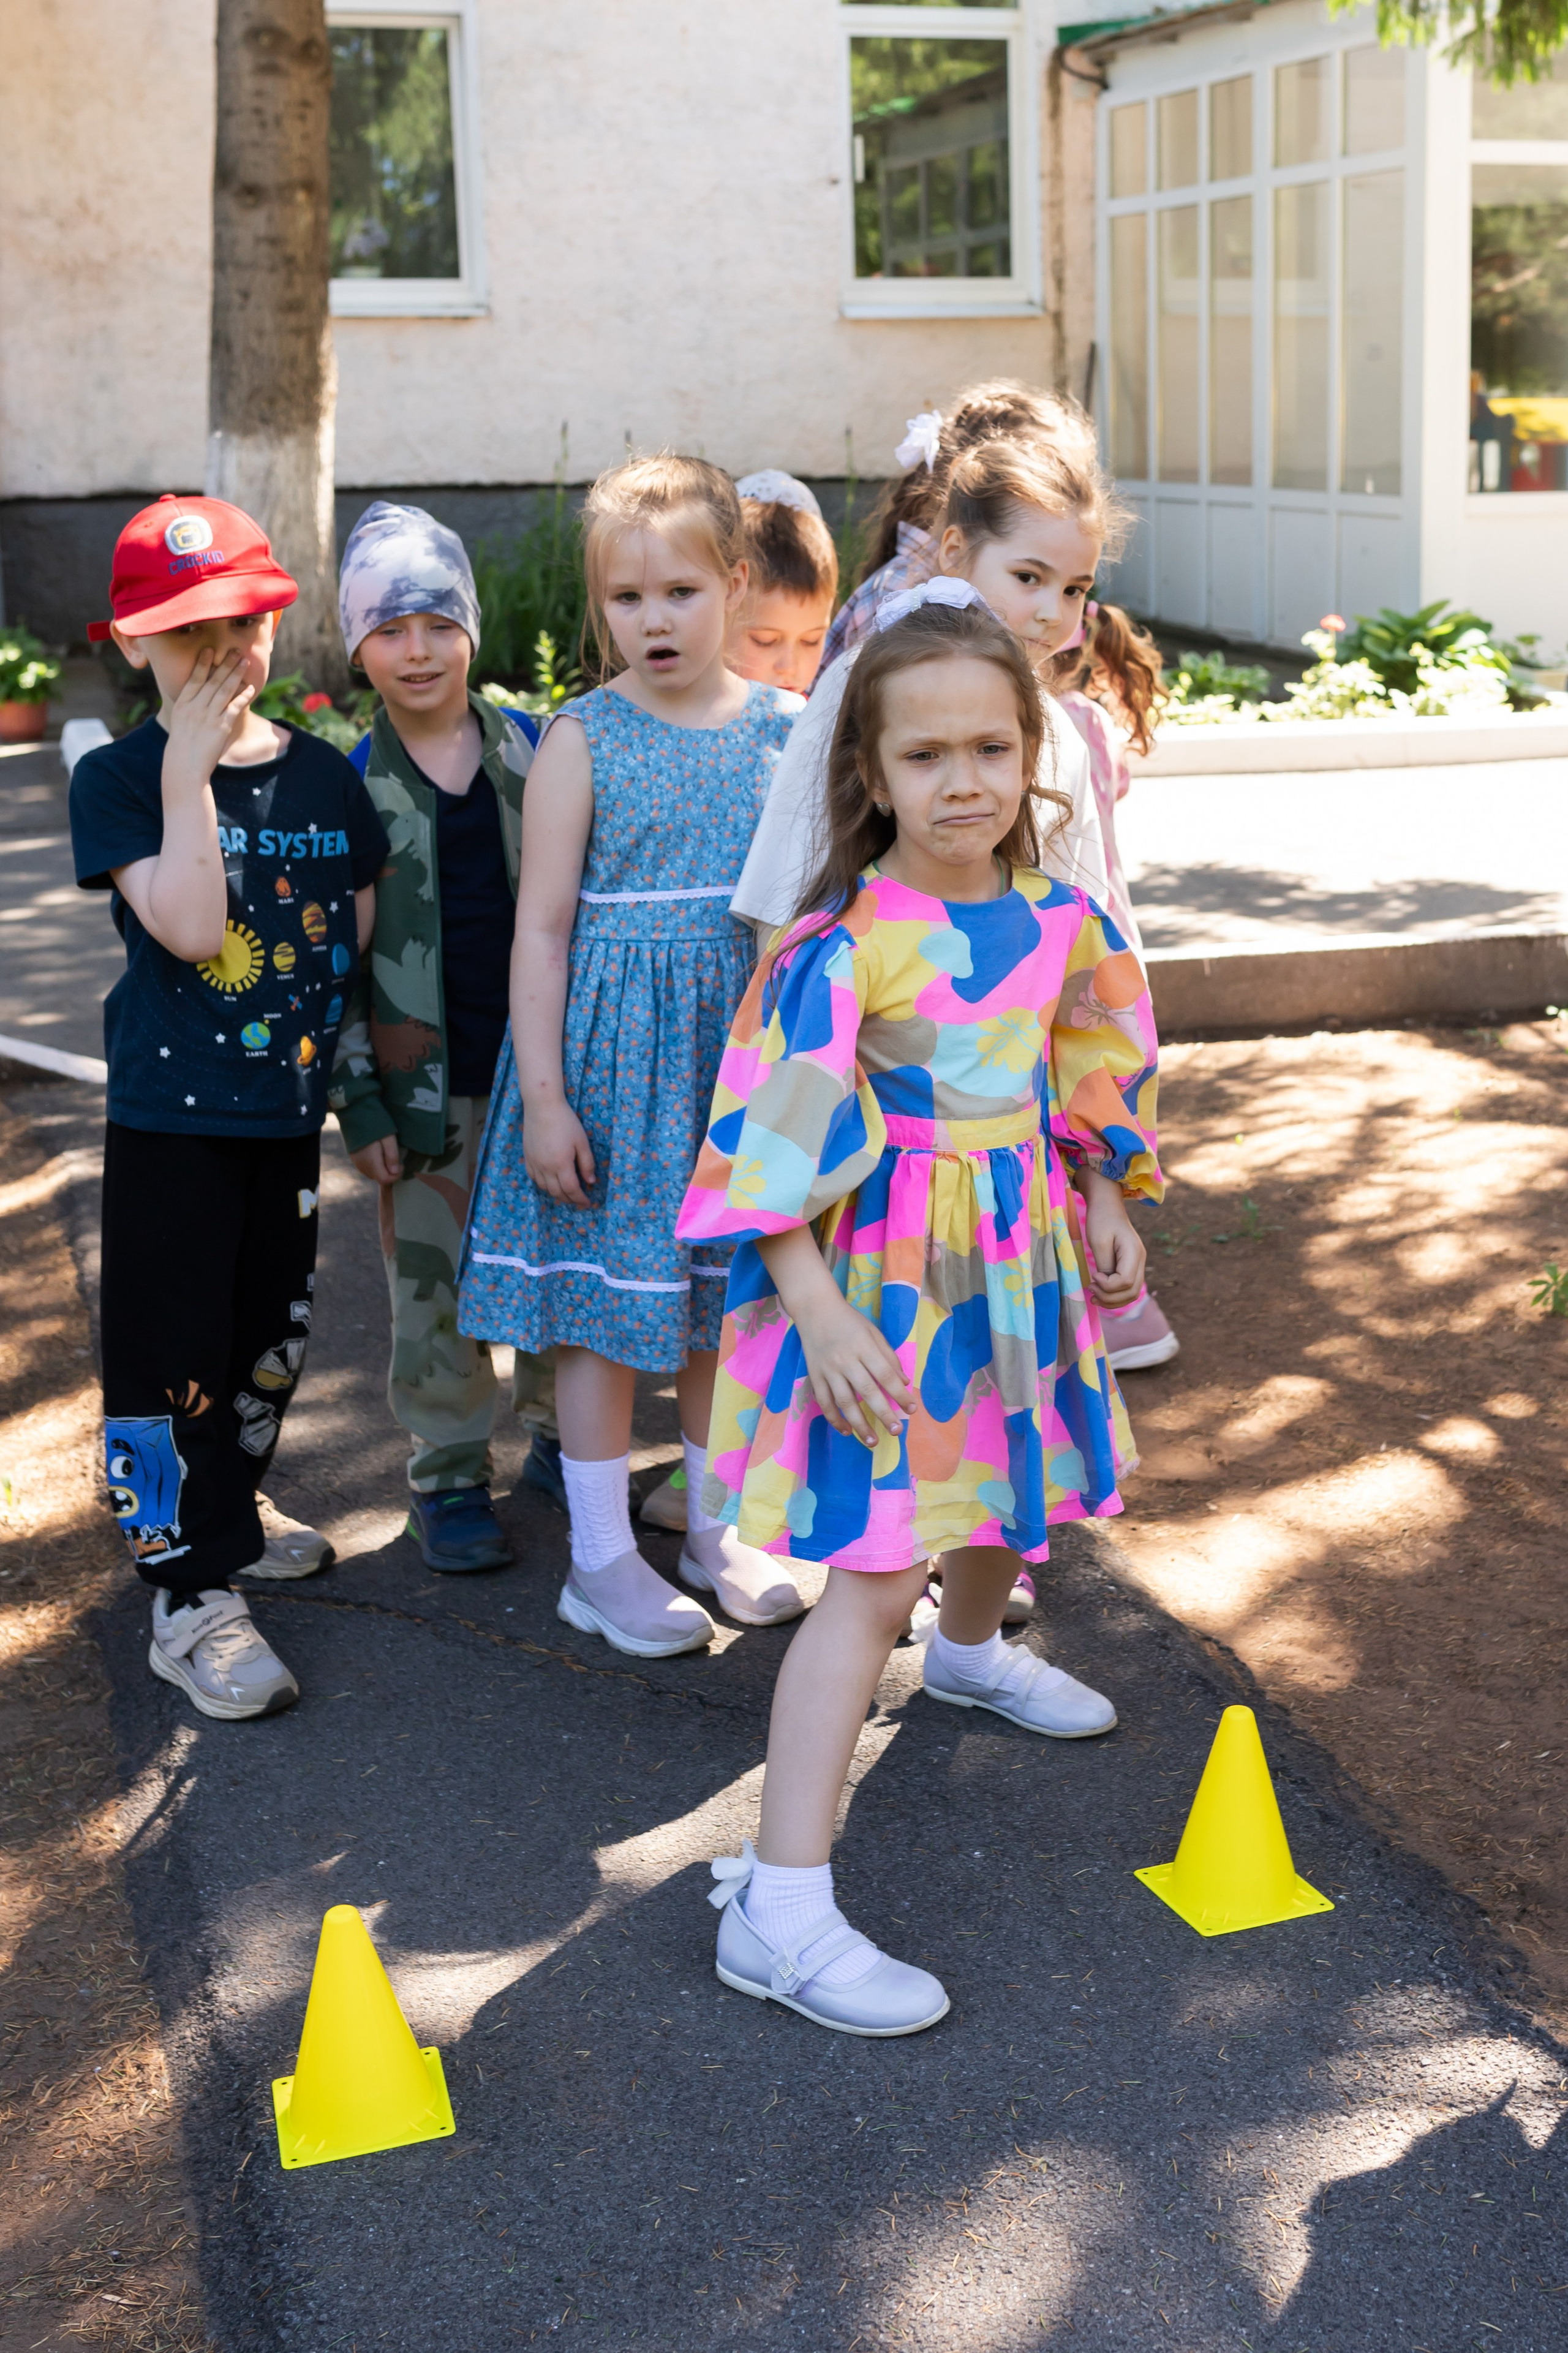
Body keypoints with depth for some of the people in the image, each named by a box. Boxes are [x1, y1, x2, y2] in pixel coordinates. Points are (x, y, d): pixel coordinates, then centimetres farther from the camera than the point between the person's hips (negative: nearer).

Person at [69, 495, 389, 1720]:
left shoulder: (326, 775, 4)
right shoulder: (119, 779, -9)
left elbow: (366, 938, 10)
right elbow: (189, 929, -23)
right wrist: (191, 776, -22)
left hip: (290, 1109, 5)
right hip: (170, 1114, -5)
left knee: (273, 1331, 18)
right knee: (173, 1349, -3)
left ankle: (231, 1507, 41)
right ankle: (191, 1593, 6)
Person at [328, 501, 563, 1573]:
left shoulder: (535, 749, 2)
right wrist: (360, 1103, -5)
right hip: (428, 1084, -1)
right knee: (438, 1287, 5)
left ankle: (561, 1436, 30)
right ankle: (450, 1477, 20)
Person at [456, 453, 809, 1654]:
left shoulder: (785, 729, 2)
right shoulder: (584, 738, -7)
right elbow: (543, 926, -7)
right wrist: (543, 1097, -11)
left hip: (748, 1041, 3)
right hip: (614, 1048, -3)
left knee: (727, 1297, 14)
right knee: (611, 1304, 4)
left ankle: (718, 1525, 31)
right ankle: (602, 1555, 18)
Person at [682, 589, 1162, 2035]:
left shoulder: (1059, 923, -1)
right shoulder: (844, 948, -21)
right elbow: (777, 1141, -22)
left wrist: (1108, 1210, 18)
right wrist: (817, 1313, -27)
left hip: (1021, 1261, 7)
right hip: (884, 1277, -7)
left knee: (1003, 1494, 28)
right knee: (877, 1571, -12)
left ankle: (973, 1653, 63)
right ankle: (780, 1906, -10)